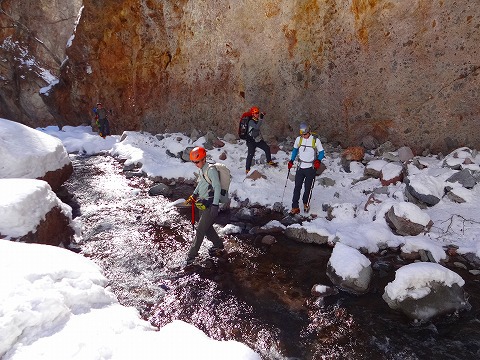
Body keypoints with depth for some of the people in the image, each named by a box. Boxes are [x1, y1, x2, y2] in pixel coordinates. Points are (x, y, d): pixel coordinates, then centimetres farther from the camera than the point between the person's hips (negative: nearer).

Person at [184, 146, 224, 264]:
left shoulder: (211, 170, -18)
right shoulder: (201, 170, 9)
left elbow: (218, 187, -20)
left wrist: (215, 206, -22)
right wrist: (194, 195, 14)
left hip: (210, 205, -9)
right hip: (202, 204, 9)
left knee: (200, 230, -5)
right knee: (207, 227, 18)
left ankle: (191, 255, 3)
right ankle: (218, 245, 37)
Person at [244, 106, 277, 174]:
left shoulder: (257, 120, 7)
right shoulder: (251, 121, -19)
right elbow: (257, 127, -38)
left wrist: (261, 137, 28)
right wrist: (261, 118, -41)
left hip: (258, 139, 8)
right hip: (251, 141, -8)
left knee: (267, 148, 9)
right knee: (250, 155, -8)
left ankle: (269, 161, 29)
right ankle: (247, 169, 2)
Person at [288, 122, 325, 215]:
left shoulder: (316, 140, -8)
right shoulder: (298, 139, 1)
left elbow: (321, 152, 0)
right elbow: (295, 150, 17)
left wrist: (318, 160, -19)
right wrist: (291, 161, 9)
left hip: (311, 168, -2)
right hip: (300, 167, 2)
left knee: (307, 188, 7)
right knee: (297, 187, -3)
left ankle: (306, 203, 32)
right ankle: (295, 207, 1)